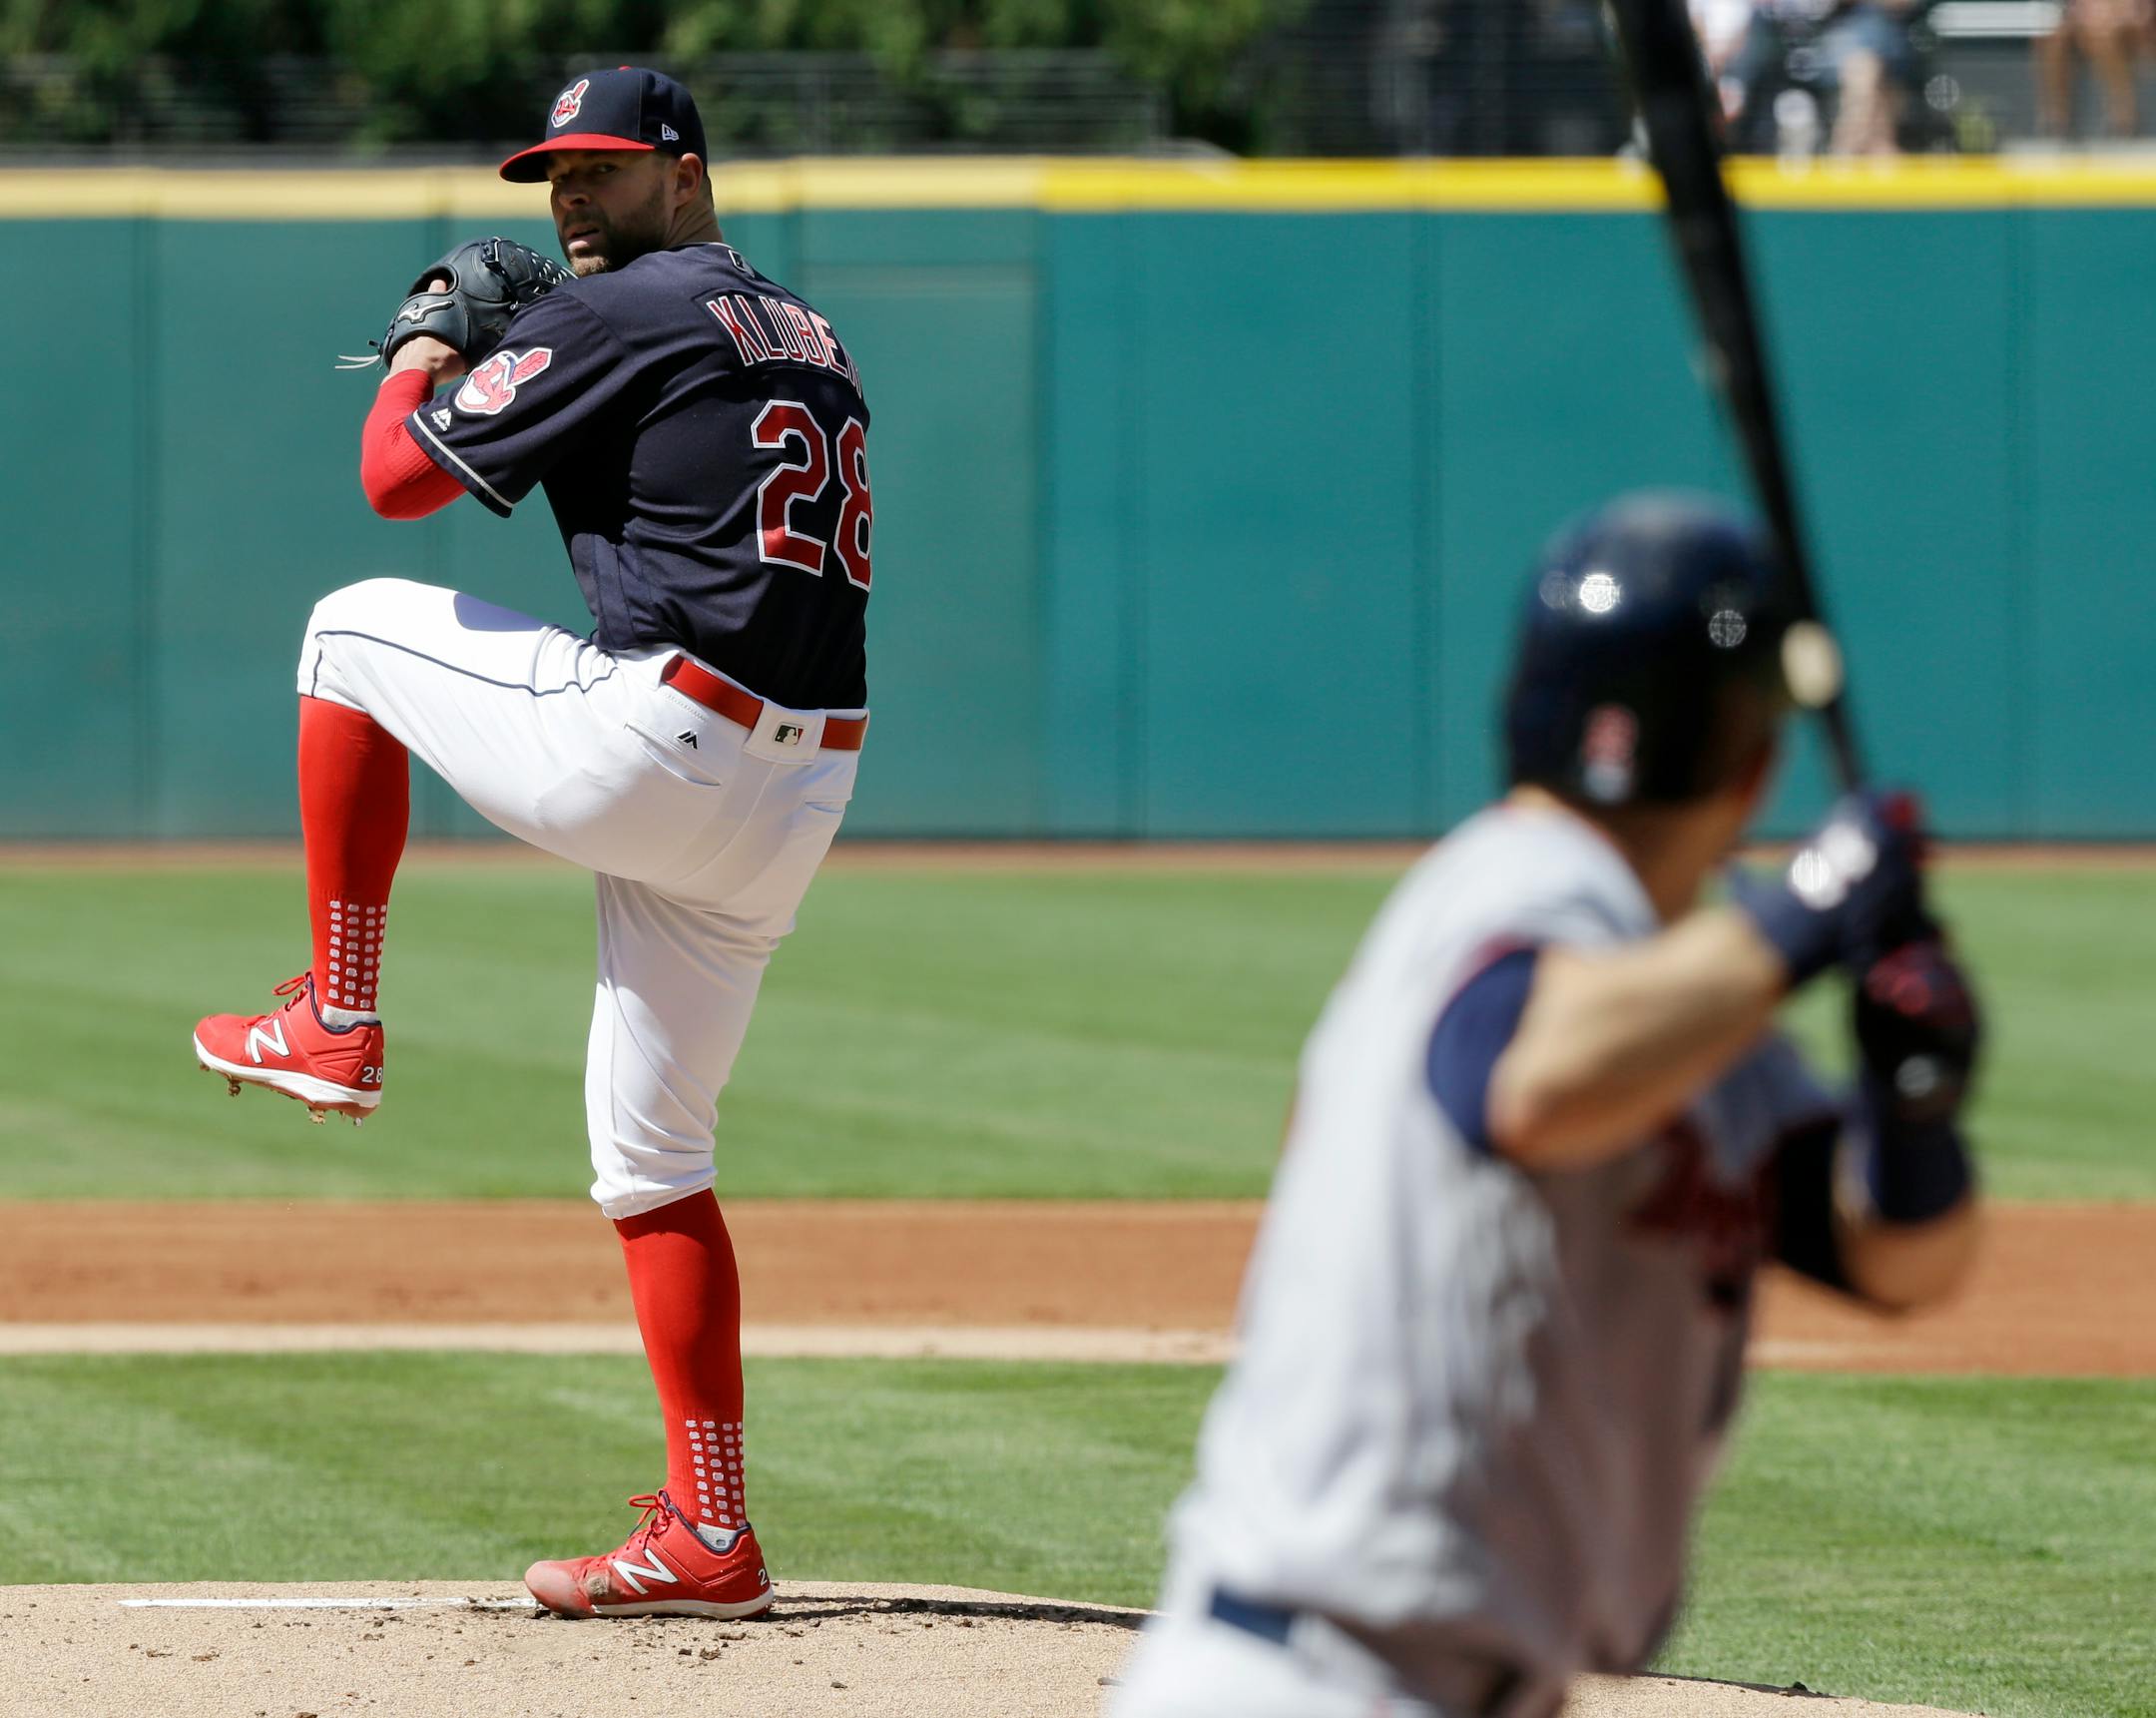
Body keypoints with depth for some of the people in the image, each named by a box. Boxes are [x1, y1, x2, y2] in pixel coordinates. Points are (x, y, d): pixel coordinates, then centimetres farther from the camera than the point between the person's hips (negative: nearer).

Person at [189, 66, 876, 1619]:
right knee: (652, 1158, 14)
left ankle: (337, 1022, 14)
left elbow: (398, 477, -4)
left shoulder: (612, 317, -4)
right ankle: (712, 1537, 8)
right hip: (800, 803, 8)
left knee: (354, 629, 15)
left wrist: (427, 348, 17)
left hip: (653, 746, -8)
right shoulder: (815, 343, 21)